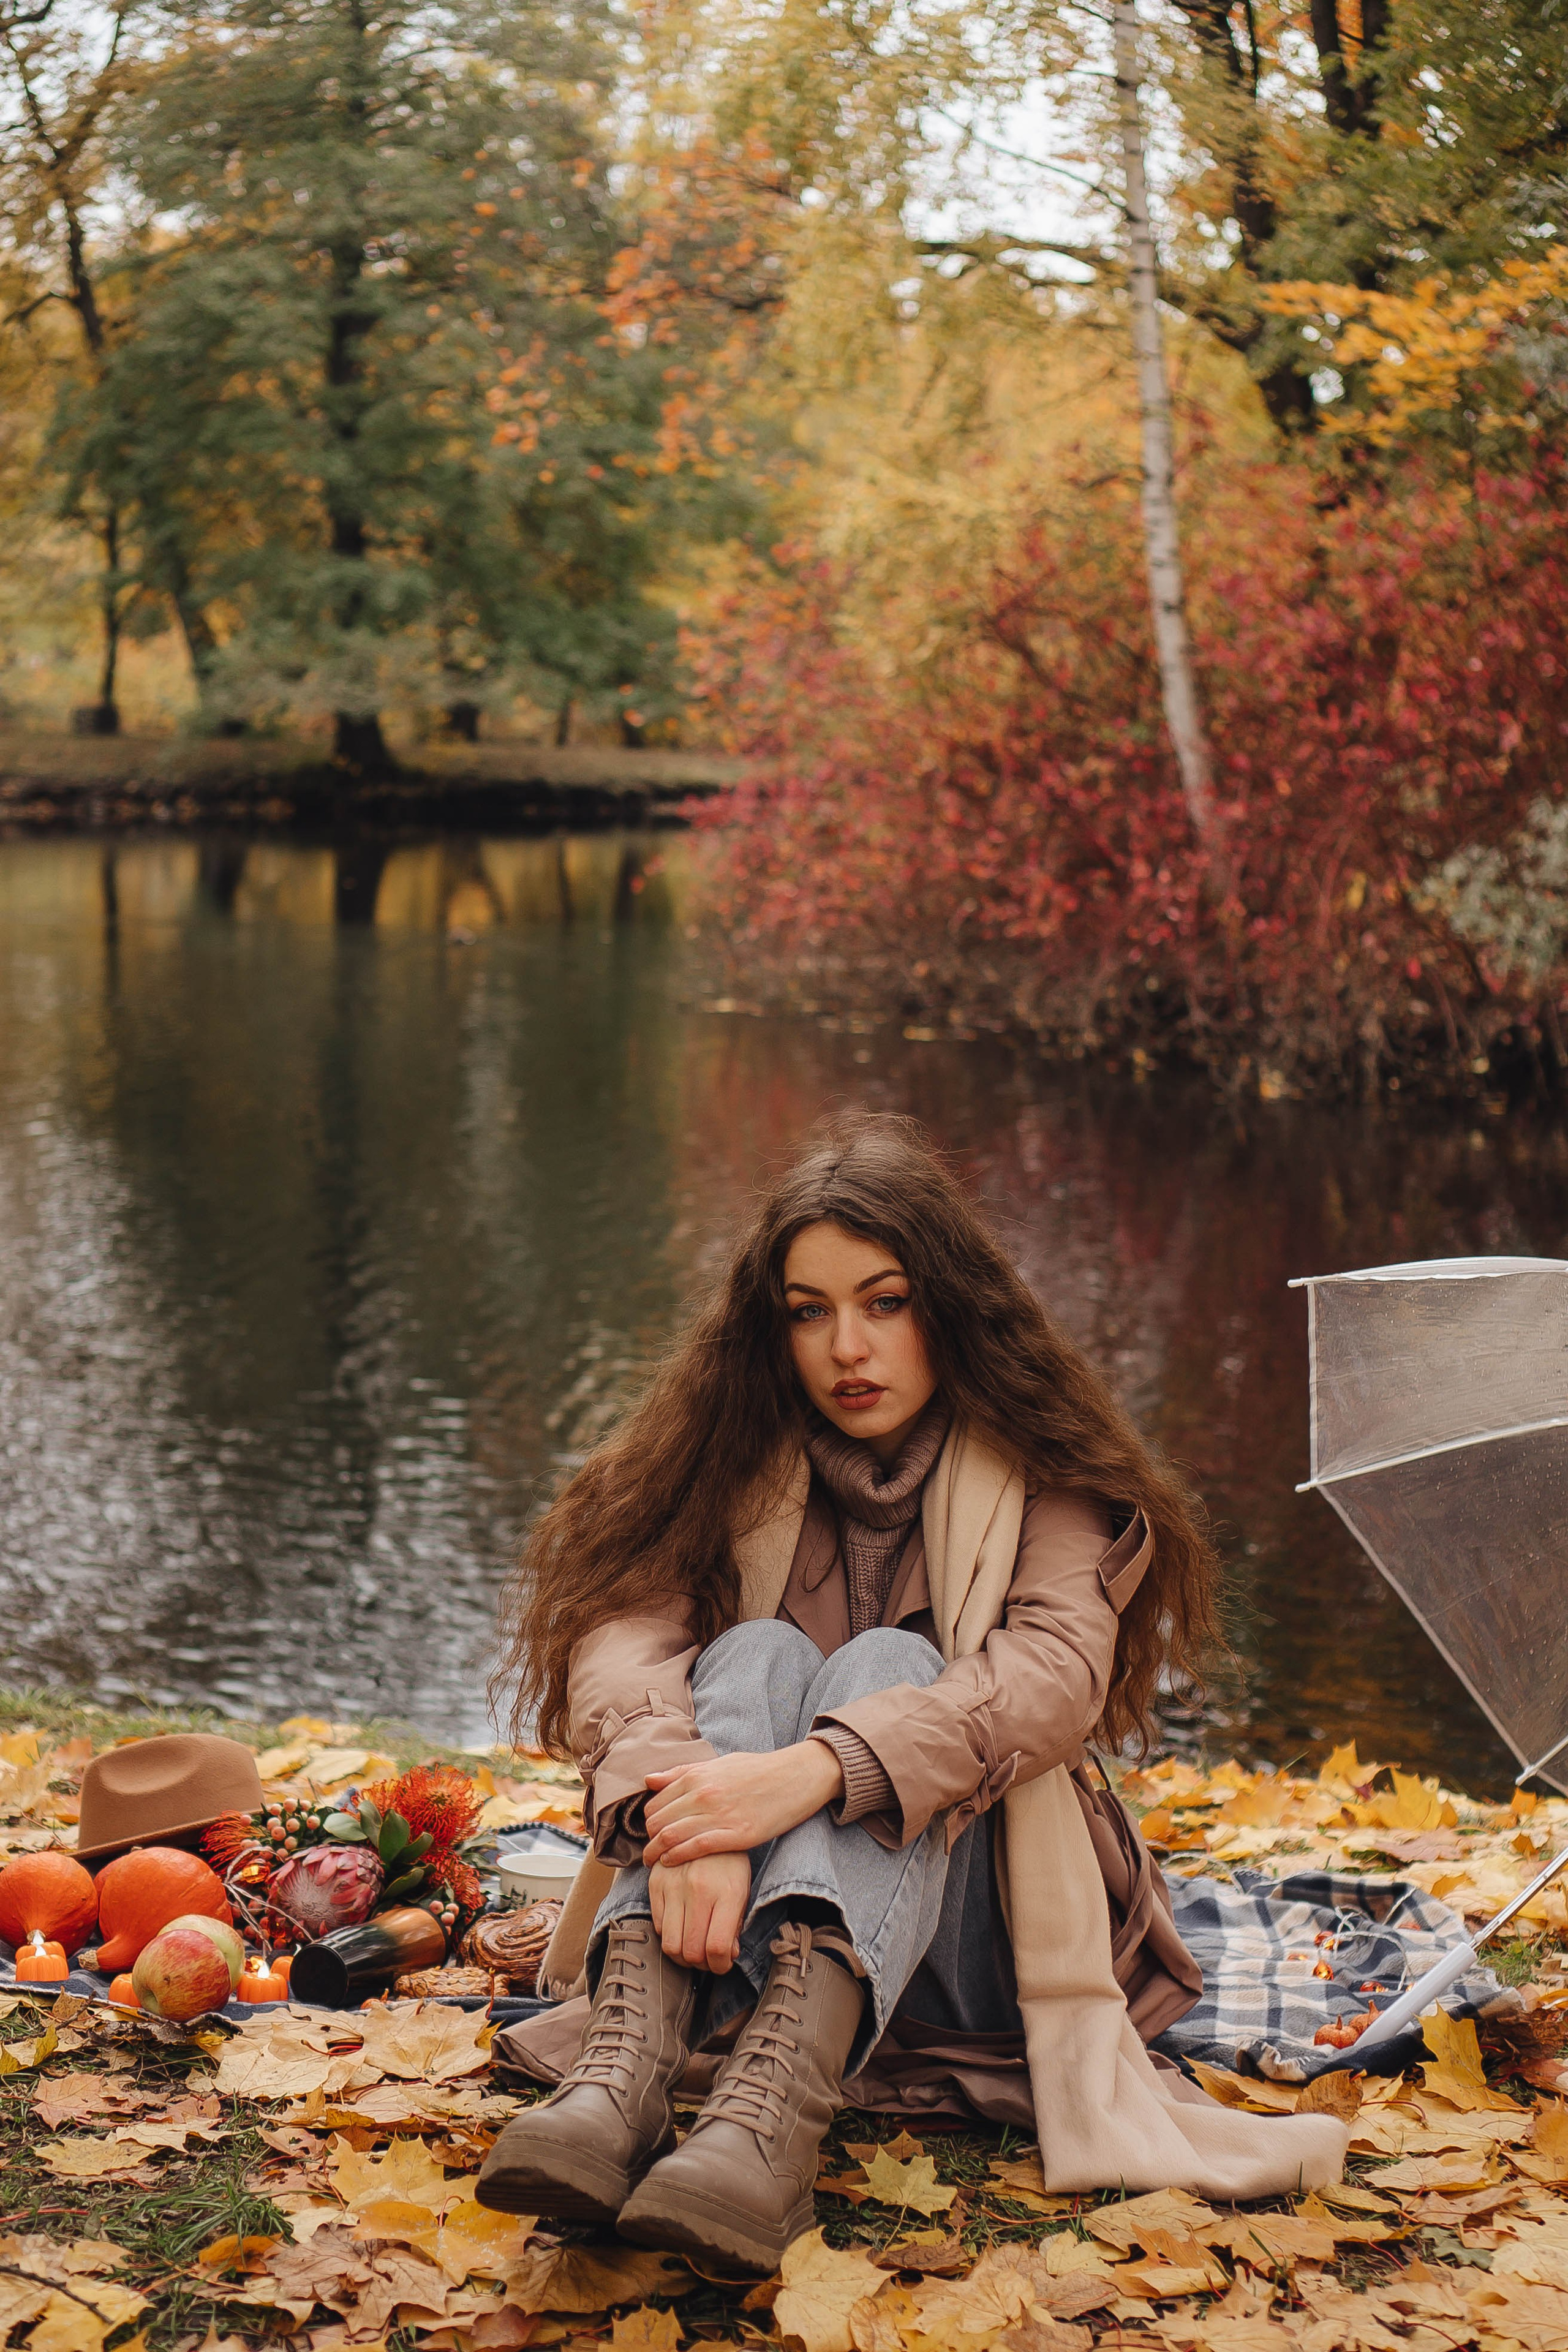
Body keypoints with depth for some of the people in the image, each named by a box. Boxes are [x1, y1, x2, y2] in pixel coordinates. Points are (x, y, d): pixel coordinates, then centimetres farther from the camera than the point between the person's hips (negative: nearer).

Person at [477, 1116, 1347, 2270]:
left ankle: (769, 2118, -56)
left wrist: (818, 1768, -39)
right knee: (760, 1654, -25)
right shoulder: (733, 1452, 4)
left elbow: (1058, 1668, -21)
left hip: (956, 1925, -1)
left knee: (887, 1664, -28)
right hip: (740, 1909, 1)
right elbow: (621, 1633, -14)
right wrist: (684, 1811, -38)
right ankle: (617, 2085, -52)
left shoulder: (1037, 1470, -1)